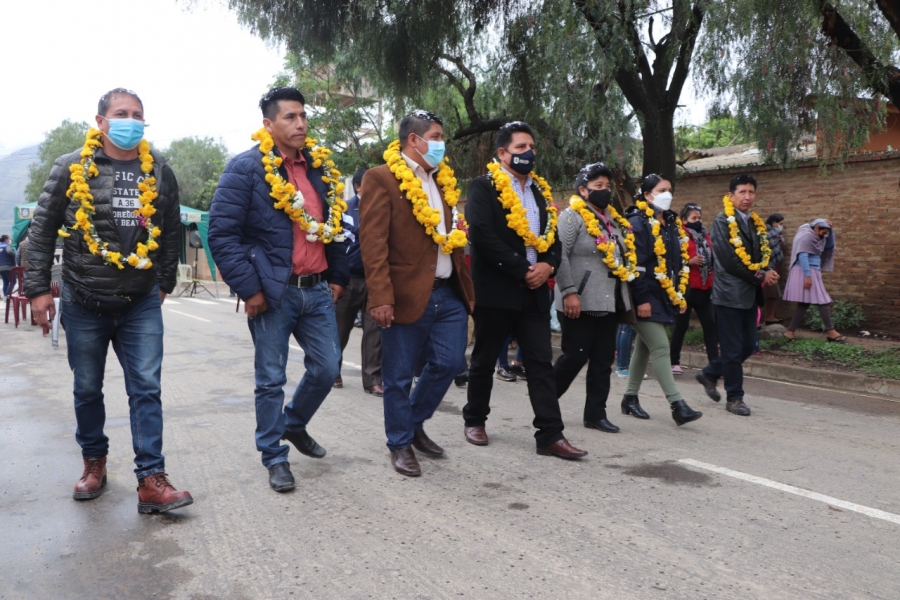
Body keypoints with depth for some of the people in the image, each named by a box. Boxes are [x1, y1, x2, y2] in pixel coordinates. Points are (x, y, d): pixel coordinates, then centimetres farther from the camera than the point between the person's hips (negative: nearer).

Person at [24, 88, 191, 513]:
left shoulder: (159, 171, 4)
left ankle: (151, 481, -1)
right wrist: (38, 289, -2)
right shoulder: (71, 168, -2)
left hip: (141, 304, 1)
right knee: (87, 389, 12)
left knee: (146, 389, -4)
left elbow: (171, 232, 14)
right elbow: (42, 230, 1)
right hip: (83, 302, 0)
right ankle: (94, 462, 32)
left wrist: (164, 283, 16)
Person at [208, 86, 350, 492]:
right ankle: (274, 458, 20)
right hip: (273, 293, -5)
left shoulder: (322, 167, 11)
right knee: (271, 379, 4)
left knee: (327, 368, 11)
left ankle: (294, 424, 38)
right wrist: (249, 288, -15)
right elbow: (222, 234, -12)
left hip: (317, 290, 6)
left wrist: (338, 276, 15)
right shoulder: (246, 168, -8)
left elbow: (334, 224, 20)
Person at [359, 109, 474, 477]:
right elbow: (373, 243, -14)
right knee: (399, 377, 4)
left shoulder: (443, 180, 16)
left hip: (449, 294, 7)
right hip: (407, 296, -7)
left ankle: (414, 424, 32)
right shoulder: (381, 179, -7)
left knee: (449, 363, 9)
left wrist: (462, 266, 10)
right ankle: (401, 445, 23)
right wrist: (380, 298, -20)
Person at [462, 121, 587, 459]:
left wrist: (547, 265, -5)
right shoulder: (484, 187, -4)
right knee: (484, 359, 8)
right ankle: (474, 419, 26)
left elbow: (553, 234, 16)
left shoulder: (541, 191, 16)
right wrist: (522, 270, -17)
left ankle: (550, 435, 2)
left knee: (541, 363, 1)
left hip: (534, 290, 5)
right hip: (496, 289, -5)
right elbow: (482, 234, -17)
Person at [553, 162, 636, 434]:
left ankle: (596, 413, 16)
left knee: (603, 360, 8)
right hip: (581, 304, -8)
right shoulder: (572, 216, -8)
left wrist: (625, 298, 18)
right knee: (575, 356, -4)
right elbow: (559, 256, -18)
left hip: (609, 304, 8)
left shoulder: (614, 220, 17)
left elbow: (624, 258, 23)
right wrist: (569, 292, -24)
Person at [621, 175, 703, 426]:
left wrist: (681, 295, 14)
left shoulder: (672, 223, 14)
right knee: (660, 347, -10)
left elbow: (680, 262, 18)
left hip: (665, 297, 8)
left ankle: (630, 397, 23)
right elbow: (635, 264, -18)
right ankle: (677, 405, -9)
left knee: (645, 346, 13)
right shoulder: (637, 223, -12)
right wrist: (641, 300, -21)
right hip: (645, 297, -8)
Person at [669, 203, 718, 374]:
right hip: (686, 288, -6)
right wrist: (689, 262, -25)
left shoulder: (705, 237, 15)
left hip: (704, 288, 6)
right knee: (681, 325, 3)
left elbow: (712, 260, 26)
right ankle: (674, 362, 16)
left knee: (710, 324, 1)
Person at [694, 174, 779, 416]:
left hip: (750, 294, 8)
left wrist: (769, 271, -7)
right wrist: (760, 277, -12)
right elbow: (729, 260, -17)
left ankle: (710, 373, 30)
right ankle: (734, 398, 12)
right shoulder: (722, 222, -9)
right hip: (730, 294, -8)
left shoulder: (756, 223, 14)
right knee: (733, 349, 0)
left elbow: (765, 253, 15)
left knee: (748, 346, 12)